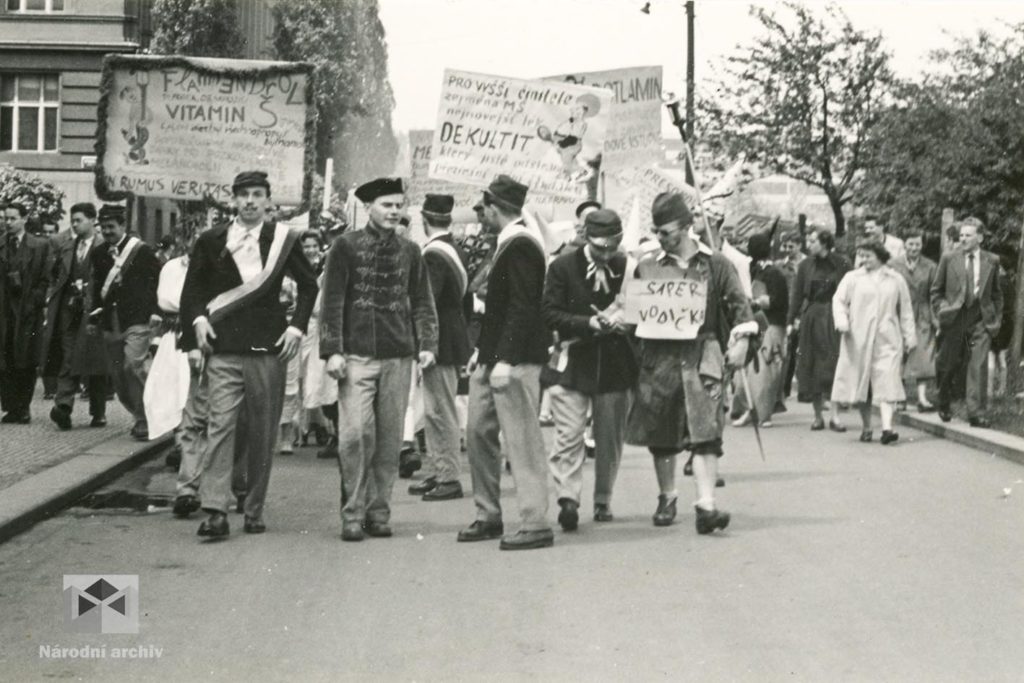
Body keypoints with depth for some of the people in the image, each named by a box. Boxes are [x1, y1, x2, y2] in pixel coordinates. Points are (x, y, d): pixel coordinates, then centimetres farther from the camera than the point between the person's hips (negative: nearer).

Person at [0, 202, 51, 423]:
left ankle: (23, 407, 7)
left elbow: (45, 280, 2)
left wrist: (40, 303, -7)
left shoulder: (40, 245, 4)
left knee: (26, 361, -1)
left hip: (29, 308, -2)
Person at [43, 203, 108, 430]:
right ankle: (63, 405, -11)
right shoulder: (65, 244, 10)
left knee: (94, 360, 3)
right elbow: (55, 274, 17)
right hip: (68, 308, 4)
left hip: (92, 309, -4)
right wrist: (52, 297, 8)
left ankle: (98, 413, 13)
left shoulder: (104, 247, -6)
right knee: (67, 359, -3)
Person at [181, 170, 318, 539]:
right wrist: (197, 321, 2)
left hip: (267, 347, 1)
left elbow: (309, 286, 14)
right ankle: (215, 511, -13)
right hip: (223, 350, -1)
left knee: (262, 433, 5)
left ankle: (254, 512, 15)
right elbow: (192, 289, 14)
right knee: (220, 426, -10)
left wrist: (297, 326, 4)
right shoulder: (211, 241, 5)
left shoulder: (284, 241, 5)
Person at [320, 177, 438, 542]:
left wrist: (427, 345, 1)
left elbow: (422, 302, 13)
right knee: (356, 433, -10)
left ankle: (379, 512, 13)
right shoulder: (347, 245, 2)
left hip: (398, 357, 3)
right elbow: (332, 301, -1)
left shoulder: (409, 250, 12)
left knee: (390, 438, 4)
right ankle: (353, 514, -1)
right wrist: (332, 351, -8)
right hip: (357, 355, -3)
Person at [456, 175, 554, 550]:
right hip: (494, 358, 10)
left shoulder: (520, 245, -14)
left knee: (522, 441, -6)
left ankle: (536, 524, 0)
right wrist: (485, 354, 16)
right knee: (479, 433, 12)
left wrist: (506, 360, -25)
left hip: (515, 362, -10)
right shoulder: (508, 244, 16)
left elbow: (522, 307, -21)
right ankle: (488, 516, 21)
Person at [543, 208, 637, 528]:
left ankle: (603, 500, 19)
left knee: (610, 436, 7)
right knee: (569, 433, -11)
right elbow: (551, 313, -6)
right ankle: (568, 498, -14)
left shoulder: (627, 267, 3)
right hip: (574, 362, -2)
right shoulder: (563, 267, -2)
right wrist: (590, 323, -17)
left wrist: (622, 321, -10)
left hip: (615, 365, 2)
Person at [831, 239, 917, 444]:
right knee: (861, 382, 5)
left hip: (887, 340, -1)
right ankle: (866, 427, 17)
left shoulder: (896, 280, 11)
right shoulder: (852, 278, 8)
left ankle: (887, 427, -20)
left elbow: (905, 310, 14)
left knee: (887, 381, -12)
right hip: (858, 340, 1)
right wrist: (842, 321, -15)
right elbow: (839, 301, 3)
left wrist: (909, 337, 11)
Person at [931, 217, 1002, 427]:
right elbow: (936, 290, 9)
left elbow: (996, 293, 13)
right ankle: (944, 406, 31)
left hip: (981, 320, 0)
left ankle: (976, 414, -7)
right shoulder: (949, 258, 2)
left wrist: (997, 319, 7)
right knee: (948, 366, 9)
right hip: (954, 319, 0)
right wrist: (941, 312, -1)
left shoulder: (991, 261, 5)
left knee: (978, 368, -9)